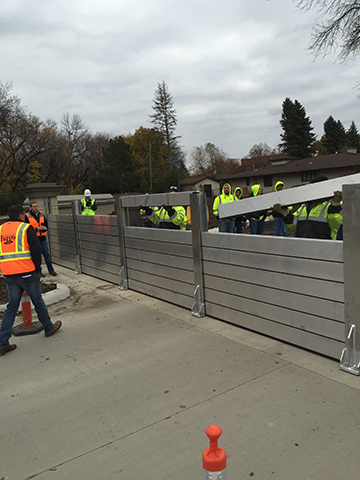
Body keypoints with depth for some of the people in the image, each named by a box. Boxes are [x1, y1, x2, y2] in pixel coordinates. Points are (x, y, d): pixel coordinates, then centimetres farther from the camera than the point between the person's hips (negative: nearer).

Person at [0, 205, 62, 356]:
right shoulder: (26, 228, -8)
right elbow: (36, 249, -15)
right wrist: (37, 267, -3)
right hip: (27, 273, -5)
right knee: (38, 301, 12)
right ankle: (49, 328, 29)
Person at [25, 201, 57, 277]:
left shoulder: (42, 215, 11)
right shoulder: (27, 216, -3)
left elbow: (46, 226, 13)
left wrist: (44, 228, -10)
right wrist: (37, 228, -19)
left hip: (42, 238, 4)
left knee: (47, 254, 5)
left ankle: (51, 270, 14)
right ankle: (38, 272, 14)